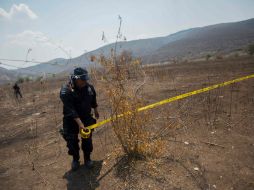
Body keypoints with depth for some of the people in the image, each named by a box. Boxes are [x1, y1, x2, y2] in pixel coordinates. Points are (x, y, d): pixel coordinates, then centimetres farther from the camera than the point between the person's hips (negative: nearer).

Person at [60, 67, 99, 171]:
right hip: (71, 120, -2)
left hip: (87, 118, 3)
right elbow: (70, 109, -30)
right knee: (72, 141, 4)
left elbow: (93, 100, 11)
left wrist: (95, 110, 22)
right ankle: (75, 159, 31)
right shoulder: (65, 91, -22)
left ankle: (87, 158, 30)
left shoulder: (89, 87, -9)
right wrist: (79, 123, -36)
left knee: (87, 140, 6)